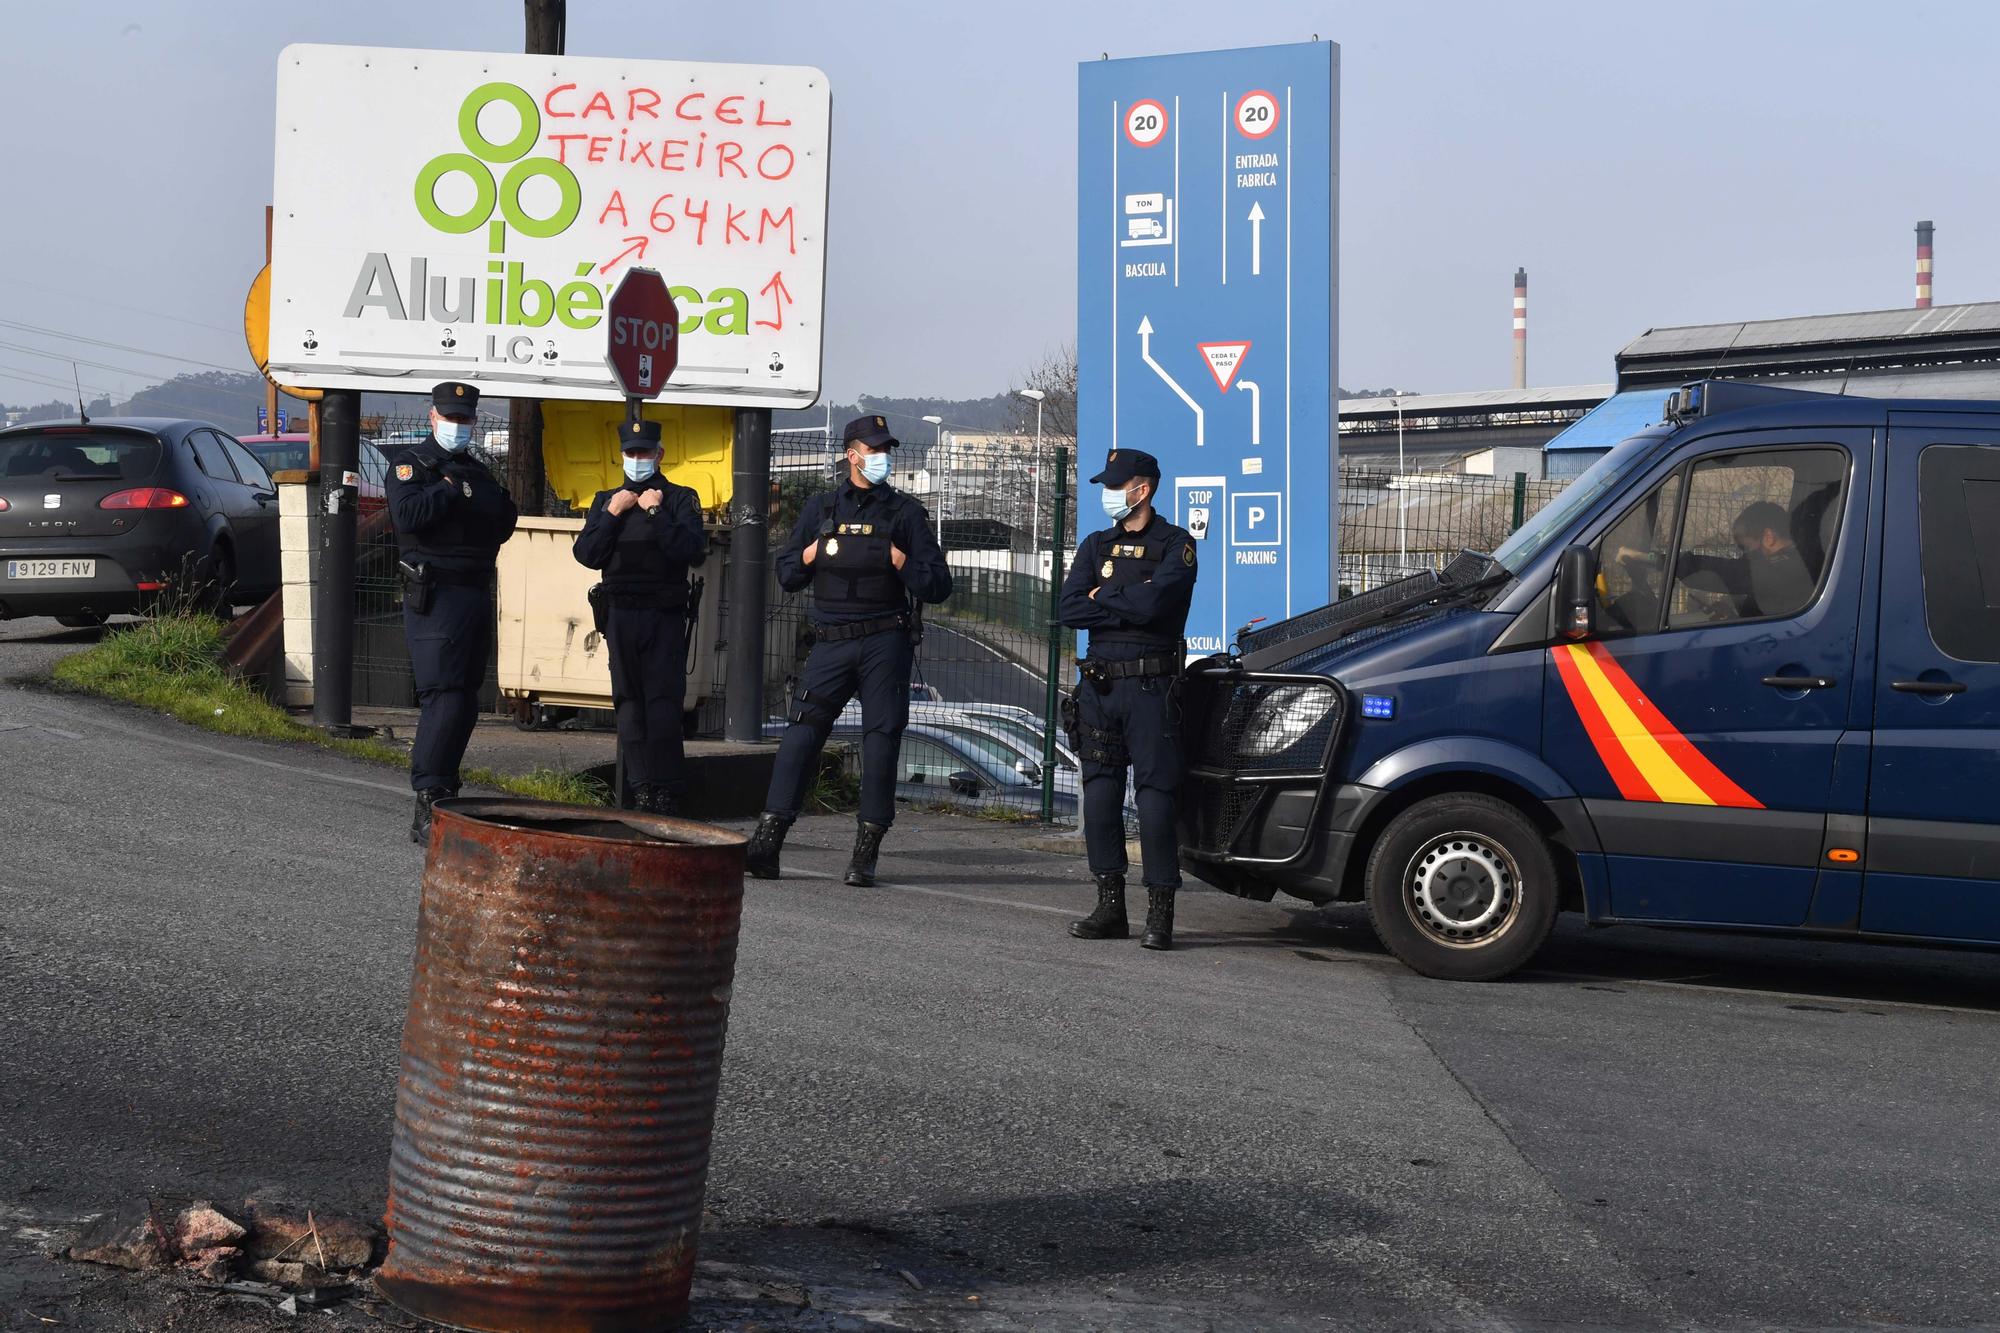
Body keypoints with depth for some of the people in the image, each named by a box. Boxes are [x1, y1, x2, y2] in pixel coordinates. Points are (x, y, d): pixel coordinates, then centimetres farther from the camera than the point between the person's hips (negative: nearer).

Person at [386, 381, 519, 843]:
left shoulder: (477, 472, 21)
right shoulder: (412, 464, -1)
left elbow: (503, 527, 16)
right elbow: (407, 514, -19)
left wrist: (496, 501, -1)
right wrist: (451, 491, -13)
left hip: (476, 593, 8)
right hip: (434, 595, -8)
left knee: (465, 703, 9)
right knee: (444, 697, -16)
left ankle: (442, 793, 16)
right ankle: (428, 804, -18)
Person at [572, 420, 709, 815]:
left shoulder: (680, 499, 4)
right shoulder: (606, 500, 15)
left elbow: (693, 552, -10)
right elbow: (587, 555, 4)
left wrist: (657, 513, -12)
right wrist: (612, 514, -5)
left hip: (665, 618, -4)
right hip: (620, 616, 4)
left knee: (663, 704, -9)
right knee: (629, 703, 2)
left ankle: (667, 794, -8)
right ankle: (642, 791, 5)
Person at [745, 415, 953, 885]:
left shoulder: (904, 512, 7)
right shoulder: (821, 508, 12)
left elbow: (939, 585, 4)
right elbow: (787, 575, 16)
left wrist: (902, 563, -11)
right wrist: (809, 556, -4)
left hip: (885, 642, -1)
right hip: (831, 641, 1)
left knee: (881, 738, -2)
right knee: (802, 732, -8)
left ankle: (865, 853, 4)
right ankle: (767, 842, -10)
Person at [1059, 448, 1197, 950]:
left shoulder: (1175, 545, -1)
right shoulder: (1096, 546, 15)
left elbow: (1154, 603, -19)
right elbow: (1070, 609, 0)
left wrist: (1103, 597, -4)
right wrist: (1130, 603, -8)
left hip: (1150, 687, -6)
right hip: (1098, 684, 6)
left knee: (1156, 797, -7)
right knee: (1100, 795, 5)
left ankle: (1160, 912, -5)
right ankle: (1110, 906, 12)